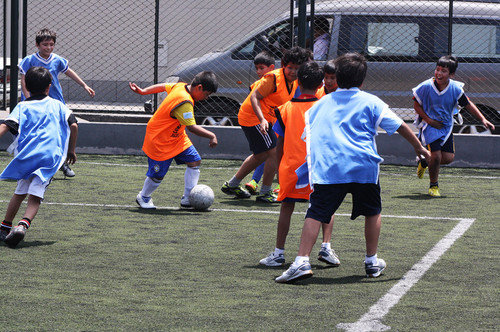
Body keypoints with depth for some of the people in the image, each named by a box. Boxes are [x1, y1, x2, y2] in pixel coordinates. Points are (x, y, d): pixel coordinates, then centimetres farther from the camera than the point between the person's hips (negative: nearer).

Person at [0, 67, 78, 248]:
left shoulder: (22, 106, 12)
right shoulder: (57, 105, 16)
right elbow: (73, 125, 7)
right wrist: (71, 151, 18)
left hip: (27, 155, 1)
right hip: (50, 157, -1)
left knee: (20, 192, 21)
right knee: (35, 197, -8)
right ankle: (23, 225, -32)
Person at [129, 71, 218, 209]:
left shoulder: (181, 87, -3)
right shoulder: (185, 102, -32)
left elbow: (163, 86, 11)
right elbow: (191, 127, -33)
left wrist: (142, 91, 22)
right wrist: (211, 136, -26)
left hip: (177, 137, 10)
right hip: (160, 141, -10)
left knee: (195, 161, -1)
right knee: (158, 175, 0)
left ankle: (188, 199, 3)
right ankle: (143, 197, 28)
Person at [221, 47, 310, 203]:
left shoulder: (294, 82, 5)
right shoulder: (274, 78, -23)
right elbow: (254, 97, -24)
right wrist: (262, 120, -33)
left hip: (265, 119, 10)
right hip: (253, 118, -10)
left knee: (261, 155, 22)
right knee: (274, 152, -13)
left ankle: (232, 184, 36)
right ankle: (265, 193, -3)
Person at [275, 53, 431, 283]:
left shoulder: (320, 104, 19)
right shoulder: (370, 102, 12)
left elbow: (307, 135, 25)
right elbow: (399, 126, 13)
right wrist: (418, 147, 26)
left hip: (326, 168, 0)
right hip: (364, 167, 0)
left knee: (316, 213, -6)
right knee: (372, 211, 20)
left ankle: (302, 261, -21)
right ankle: (372, 262, 25)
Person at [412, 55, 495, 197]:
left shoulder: (456, 89, -12)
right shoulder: (426, 87, -18)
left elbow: (468, 105, 1)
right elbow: (417, 105, -5)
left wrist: (483, 119, -5)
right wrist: (429, 120, -15)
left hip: (446, 126, 4)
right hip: (429, 125, -4)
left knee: (448, 157, -1)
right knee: (436, 156, -14)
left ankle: (424, 162, 30)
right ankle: (433, 186, 10)